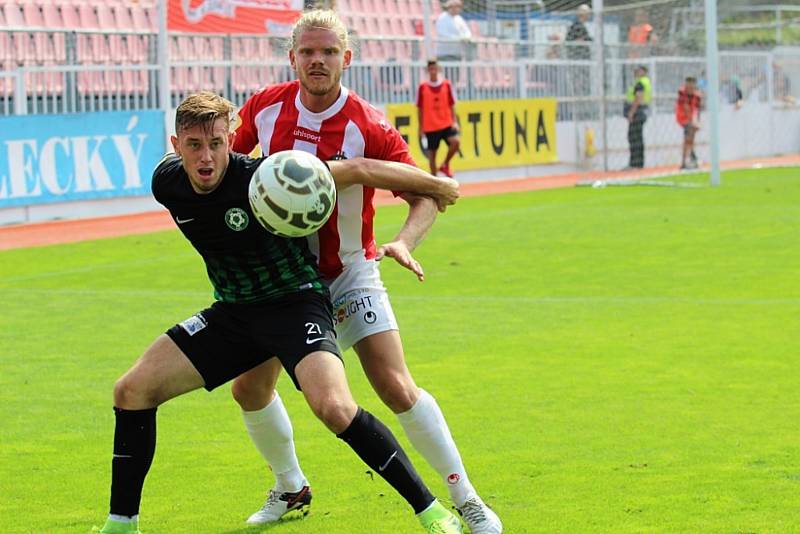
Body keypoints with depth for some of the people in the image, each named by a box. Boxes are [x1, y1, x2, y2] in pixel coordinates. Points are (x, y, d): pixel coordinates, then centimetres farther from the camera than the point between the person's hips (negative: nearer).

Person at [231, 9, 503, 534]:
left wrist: (404, 242, -38)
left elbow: (426, 195, -19)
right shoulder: (265, 108, -9)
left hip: (349, 272, -4)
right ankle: (290, 486, 30)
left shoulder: (369, 128, -20)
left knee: (397, 388, -14)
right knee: (250, 387, 4)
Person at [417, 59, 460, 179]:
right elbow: (420, 108, 5)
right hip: (430, 126, -1)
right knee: (432, 153, 2)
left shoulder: (446, 84, 3)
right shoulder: (422, 87, -1)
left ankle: (445, 165, 1)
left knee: (456, 142, -22)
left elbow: (451, 105, 8)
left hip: (446, 124, 1)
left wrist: (455, 121, -1)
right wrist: (421, 127, 6)